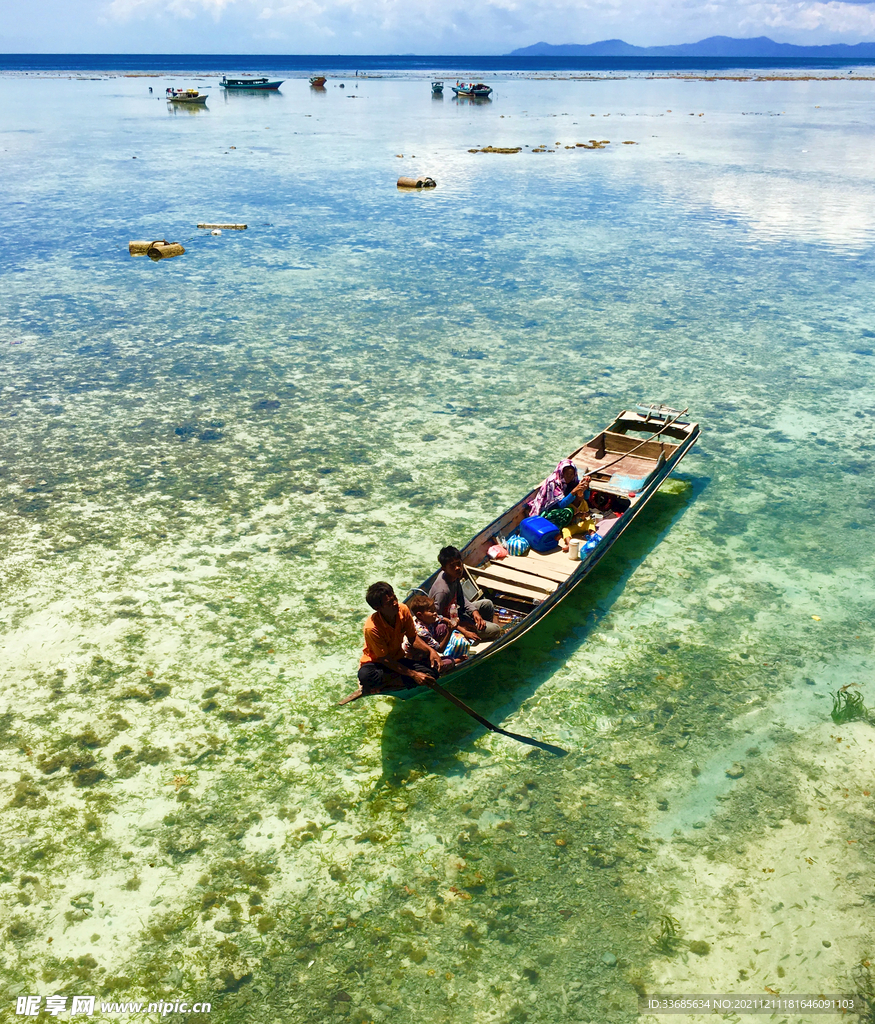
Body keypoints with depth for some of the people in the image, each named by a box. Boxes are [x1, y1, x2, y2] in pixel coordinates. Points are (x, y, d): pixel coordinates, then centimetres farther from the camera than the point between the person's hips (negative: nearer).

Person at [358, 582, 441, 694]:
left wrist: (430, 651, -16)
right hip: (375, 663, -6)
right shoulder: (372, 628, -28)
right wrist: (413, 675, -26)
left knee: (432, 672, -18)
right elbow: (384, 659, -22)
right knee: (365, 675, -42)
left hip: (398, 659, 6)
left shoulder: (403, 610, -12)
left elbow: (413, 639, 3)